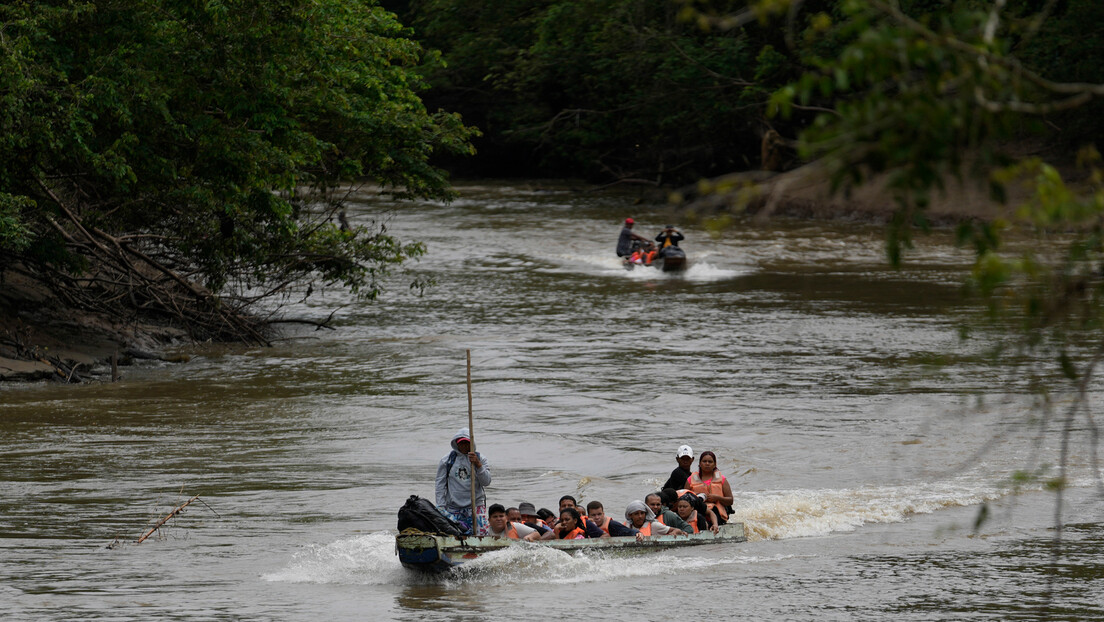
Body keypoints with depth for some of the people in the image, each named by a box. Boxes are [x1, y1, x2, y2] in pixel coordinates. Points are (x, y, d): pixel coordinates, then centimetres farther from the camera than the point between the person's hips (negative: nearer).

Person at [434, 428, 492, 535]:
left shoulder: (480, 459, 6)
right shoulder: (447, 460, 5)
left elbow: (486, 482, -3)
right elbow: (440, 485, 5)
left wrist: (478, 465, -17)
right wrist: (440, 507, -1)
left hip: (475, 505, 0)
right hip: (452, 507, 0)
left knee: (480, 534, -13)